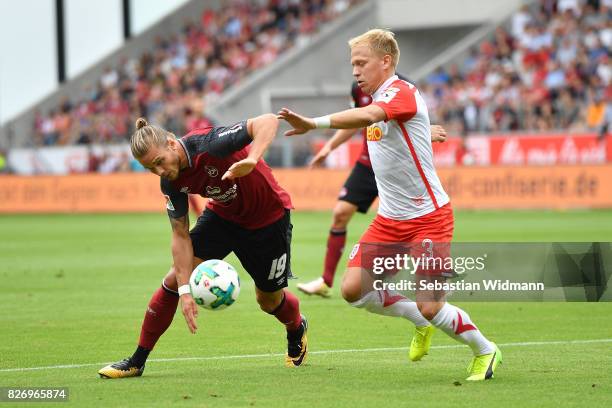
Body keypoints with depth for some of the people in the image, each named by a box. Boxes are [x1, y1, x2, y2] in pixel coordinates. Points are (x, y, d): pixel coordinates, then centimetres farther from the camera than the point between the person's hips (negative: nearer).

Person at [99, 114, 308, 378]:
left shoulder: (209, 145, -35)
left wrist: (252, 160, -57)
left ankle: (298, 330, 46)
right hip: (223, 215, 4)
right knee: (174, 281, -8)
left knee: (269, 300, 9)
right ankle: (137, 362, 2)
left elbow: (268, 121, -41)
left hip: (269, 217, -4)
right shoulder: (171, 182, -17)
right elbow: (181, 235, -14)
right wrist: (185, 290, -21)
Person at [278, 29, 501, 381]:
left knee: (430, 307, -13)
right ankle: (419, 319, 18)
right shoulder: (377, 100, 11)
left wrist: (314, 123, -49)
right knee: (354, 289, -6)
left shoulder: (401, 92, -18)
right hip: (390, 219, 8)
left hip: (428, 217, -8)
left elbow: (367, 116, -40)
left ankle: (486, 351, 14)